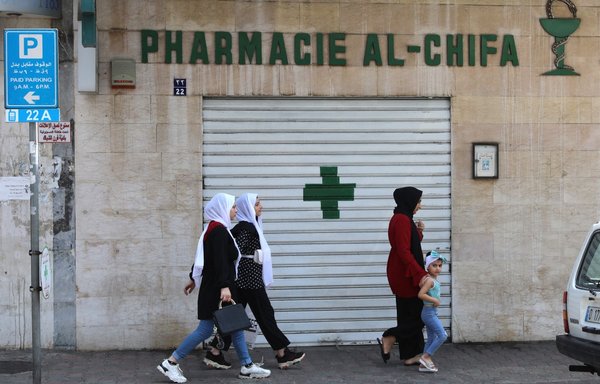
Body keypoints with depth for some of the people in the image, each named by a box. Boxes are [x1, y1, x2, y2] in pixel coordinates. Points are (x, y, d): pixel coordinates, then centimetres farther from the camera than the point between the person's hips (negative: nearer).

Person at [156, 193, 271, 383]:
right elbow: (220, 260, -25)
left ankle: (247, 367, 13)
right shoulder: (218, 230, -16)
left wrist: (194, 278, 31)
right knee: (205, 329, -7)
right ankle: (170, 363, -2)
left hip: (212, 285, 10)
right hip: (215, 288, -10)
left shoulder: (214, 228, 15)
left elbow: (204, 256, 23)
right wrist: (224, 286, -32)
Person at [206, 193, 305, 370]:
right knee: (265, 314, -1)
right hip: (250, 279, -9)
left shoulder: (249, 225, 14)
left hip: (244, 280, 9)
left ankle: (214, 354, 9)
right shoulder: (247, 227, -15)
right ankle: (282, 355, 8)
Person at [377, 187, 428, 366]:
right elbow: (404, 252, -23)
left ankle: (410, 355, 14)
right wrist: (421, 274, -24)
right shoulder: (402, 220, -18)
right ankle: (388, 339, -1)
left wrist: (418, 232, 5)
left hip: (403, 274, 10)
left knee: (410, 315, 12)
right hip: (406, 274, -10)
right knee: (417, 314, -3)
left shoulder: (401, 219, 13)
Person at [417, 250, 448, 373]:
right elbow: (421, 294, -26)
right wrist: (434, 300, -20)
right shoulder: (430, 280, -17)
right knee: (442, 335, -13)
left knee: (432, 338, 11)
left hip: (432, 312, 10)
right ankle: (426, 357, -7)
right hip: (429, 312, -10)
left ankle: (424, 365, 13)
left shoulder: (434, 280, 11)